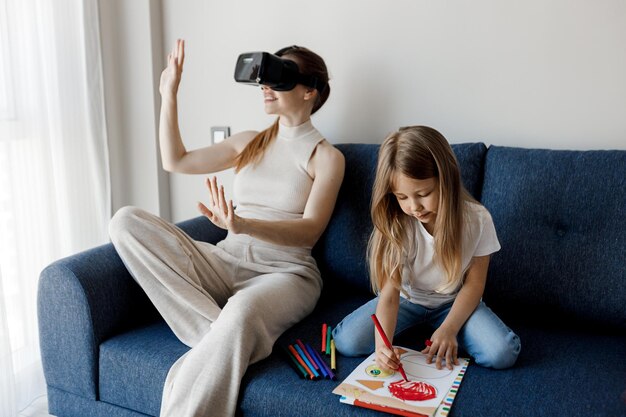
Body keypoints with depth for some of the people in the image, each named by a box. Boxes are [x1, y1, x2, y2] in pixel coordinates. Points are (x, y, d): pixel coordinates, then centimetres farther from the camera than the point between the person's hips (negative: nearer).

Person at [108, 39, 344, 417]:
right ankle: (220, 334, -28)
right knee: (127, 222, -18)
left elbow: (310, 230, -13)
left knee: (241, 313, -43)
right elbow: (175, 161, 16)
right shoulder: (250, 143, 16)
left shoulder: (326, 156, 0)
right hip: (224, 262, 6)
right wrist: (169, 94, 11)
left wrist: (244, 226, -31)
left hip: (283, 272, -5)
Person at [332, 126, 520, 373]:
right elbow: (389, 293, -24)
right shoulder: (396, 225, -22)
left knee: (503, 353, -25)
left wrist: (448, 329, -22)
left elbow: (473, 284, -10)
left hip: (453, 302, 0)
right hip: (406, 299, 0)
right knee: (347, 341, -21)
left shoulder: (477, 219, -20)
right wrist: (383, 344, -41)